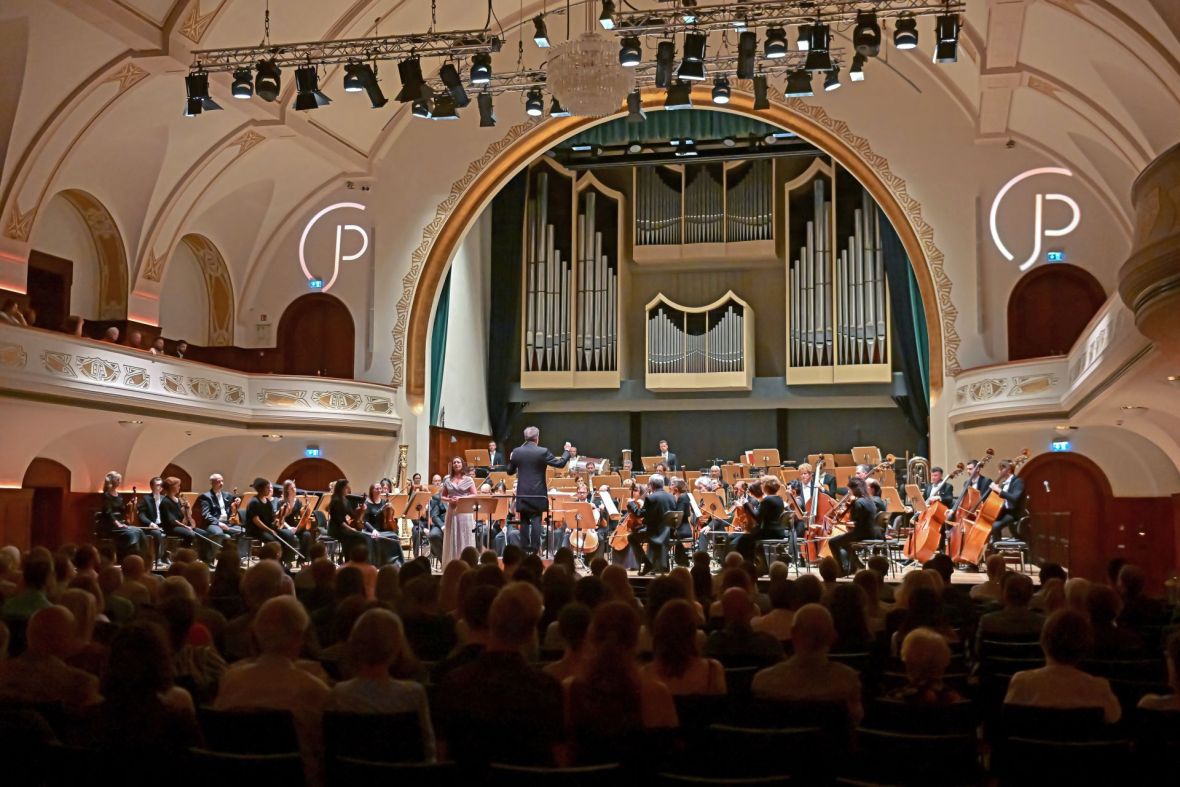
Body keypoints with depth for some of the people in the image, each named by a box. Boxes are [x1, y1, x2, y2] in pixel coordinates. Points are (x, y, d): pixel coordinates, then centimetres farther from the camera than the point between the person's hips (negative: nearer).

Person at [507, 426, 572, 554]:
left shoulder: (516, 452, -1)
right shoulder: (543, 452, -10)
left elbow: (510, 472, 9)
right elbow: (560, 463, -4)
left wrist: (511, 460, 29)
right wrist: (567, 451, 11)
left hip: (522, 494, 2)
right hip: (538, 494, -2)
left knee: (524, 522, 10)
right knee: (536, 521, 2)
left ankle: (524, 549, 10)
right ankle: (534, 549, 0)